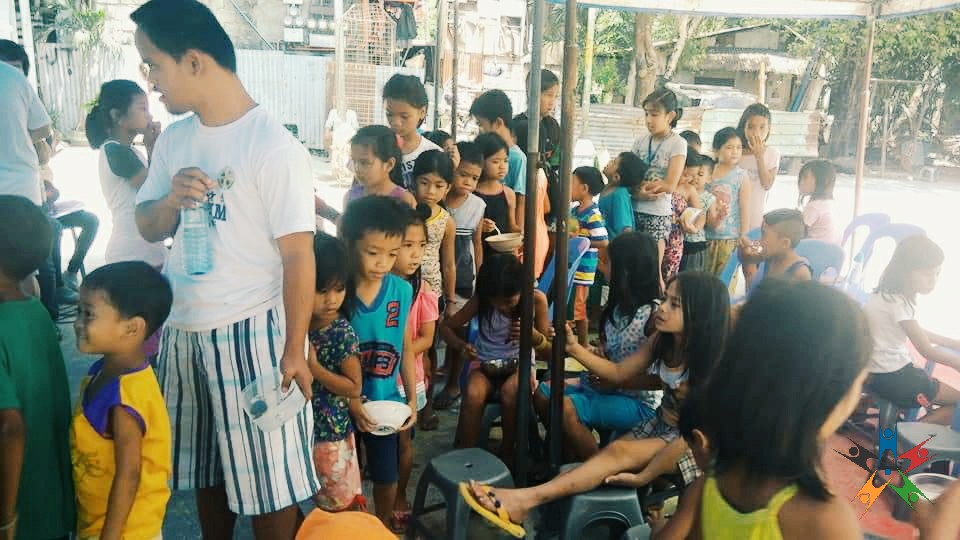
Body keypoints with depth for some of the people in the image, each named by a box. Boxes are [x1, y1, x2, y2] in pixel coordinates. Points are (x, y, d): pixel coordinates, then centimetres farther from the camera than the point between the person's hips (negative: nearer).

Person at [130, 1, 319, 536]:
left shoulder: (273, 146, -15)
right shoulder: (174, 139, 7)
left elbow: (298, 255, -15)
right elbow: (148, 228, 13)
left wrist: (294, 351, -14)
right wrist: (172, 199, -11)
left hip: (250, 333, -6)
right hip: (185, 331, 7)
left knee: (266, 477, 6)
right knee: (207, 468, 20)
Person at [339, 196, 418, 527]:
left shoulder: (403, 291, -8)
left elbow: (406, 349, 2)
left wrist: (412, 399, 0)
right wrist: (350, 401, -18)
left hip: (386, 401, 3)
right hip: (342, 402, -3)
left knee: (387, 477, 18)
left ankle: (384, 527, 41)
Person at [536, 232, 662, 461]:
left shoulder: (655, 314, -21)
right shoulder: (617, 305, 6)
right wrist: (574, 345, -6)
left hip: (638, 402, -9)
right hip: (606, 385, 9)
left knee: (567, 409, -25)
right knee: (543, 394, -1)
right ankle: (574, 460, 12)